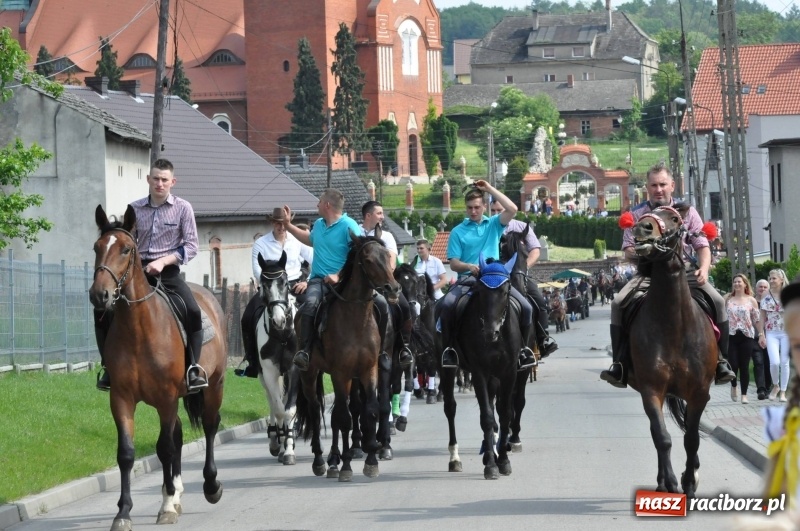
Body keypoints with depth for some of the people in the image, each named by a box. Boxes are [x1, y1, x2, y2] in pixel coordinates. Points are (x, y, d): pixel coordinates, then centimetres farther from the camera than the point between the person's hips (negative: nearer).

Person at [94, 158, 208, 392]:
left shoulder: (183, 208, 1)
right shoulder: (134, 209, 7)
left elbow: (191, 246, -3)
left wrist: (163, 261, -15)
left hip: (168, 273, -2)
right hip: (138, 272, 2)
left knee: (193, 312, -27)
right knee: (103, 311, -12)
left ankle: (192, 367, -17)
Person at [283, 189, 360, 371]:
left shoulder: (349, 227, -6)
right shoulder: (318, 224, 19)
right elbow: (310, 239, 44)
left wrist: (339, 276, -21)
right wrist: (288, 225, 43)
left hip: (340, 282, -4)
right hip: (318, 280, 4)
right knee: (311, 303, -28)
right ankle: (304, 351, -34)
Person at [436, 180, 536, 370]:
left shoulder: (494, 224, 14)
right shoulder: (458, 231, 11)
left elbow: (512, 209, -5)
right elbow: (454, 263, 5)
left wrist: (490, 189, -1)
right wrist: (469, 266, -18)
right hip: (468, 278, -1)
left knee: (526, 307, -16)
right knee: (445, 305, -31)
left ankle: (523, 347, 3)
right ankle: (448, 347, -15)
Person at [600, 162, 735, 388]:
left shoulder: (687, 211, 9)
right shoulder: (636, 214, 8)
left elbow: (703, 246, 7)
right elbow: (628, 251, 6)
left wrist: (704, 269, -14)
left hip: (685, 270, 0)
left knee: (717, 301, -24)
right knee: (618, 303, -23)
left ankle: (720, 361, -14)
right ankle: (620, 364, -18)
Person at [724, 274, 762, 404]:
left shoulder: (751, 300, 5)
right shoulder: (728, 299, 7)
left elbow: (757, 319, 6)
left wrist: (761, 334, 2)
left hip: (746, 336, 0)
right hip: (731, 335, 0)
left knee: (744, 366, -1)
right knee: (733, 364, -6)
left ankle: (744, 394, 7)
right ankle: (733, 386, 23)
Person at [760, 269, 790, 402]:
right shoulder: (766, 297, 3)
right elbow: (762, 317, 5)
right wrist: (761, 335, -1)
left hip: (786, 332, 0)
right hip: (771, 333, 0)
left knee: (784, 363, 1)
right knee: (774, 362, -13)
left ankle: (783, 391, 11)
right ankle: (775, 386, 12)